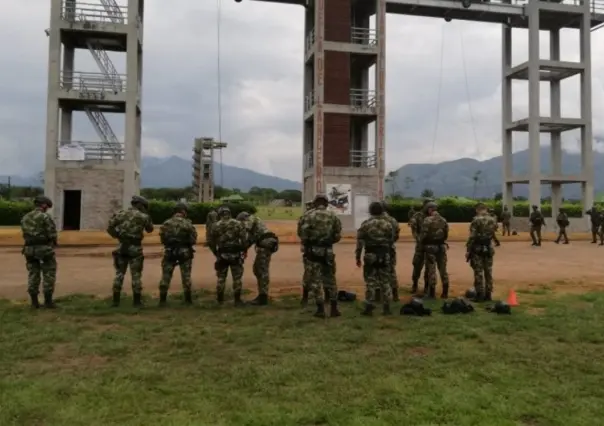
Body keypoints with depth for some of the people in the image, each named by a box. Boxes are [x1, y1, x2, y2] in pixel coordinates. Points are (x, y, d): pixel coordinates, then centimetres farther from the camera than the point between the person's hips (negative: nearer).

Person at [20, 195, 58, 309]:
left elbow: (25, 235, 10)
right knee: (49, 275, 3)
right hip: (45, 248, -6)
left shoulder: (25, 218, 9)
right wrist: (54, 242, 8)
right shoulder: (46, 217, -12)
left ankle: (34, 302, 11)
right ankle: (48, 301, 3)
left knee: (33, 275, 11)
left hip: (30, 249, 6)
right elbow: (52, 234, -13)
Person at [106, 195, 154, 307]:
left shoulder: (120, 214, 5)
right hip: (135, 248, -3)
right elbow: (150, 229, 13)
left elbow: (109, 228, 0)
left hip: (122, 247, 3)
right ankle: (137, 301, 6)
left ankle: (116, 300, 11)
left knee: (119, 274, 11)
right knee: (136, 275, 4)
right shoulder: (143, 216, -3)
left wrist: (118, 236, 11)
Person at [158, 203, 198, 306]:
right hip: (184, 252, -2)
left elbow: (162, 238, 4)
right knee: (186, 277, 7)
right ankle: (188, 300, 10)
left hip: (169, 252, 2)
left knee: (166, 276, 8)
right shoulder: (188, 224, -9)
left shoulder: (166, 223, -2)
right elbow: (193, 240, -6)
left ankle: (162, 300, 9)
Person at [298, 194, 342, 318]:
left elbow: (303, 233, -8)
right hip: (328, 251, 3)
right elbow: (338, 235, 4)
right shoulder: (333, 216, 4)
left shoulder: (309, 216, -5)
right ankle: (334, 309, 16)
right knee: (330, 279, 14)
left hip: (313, 251, -3)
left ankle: (320, 309, 3)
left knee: (315, 280, 4)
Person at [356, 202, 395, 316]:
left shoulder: (365, 224, -5)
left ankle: (369, 308, 2)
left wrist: (358, 257, 1)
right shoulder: (389, 224, 3)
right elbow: (392, 240, 6)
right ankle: (386, 308, 12)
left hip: (370, 256, -2)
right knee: (385, 282, 9)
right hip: (385, 255, 2)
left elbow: (360, 242, -6)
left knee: (370, 282, 2)